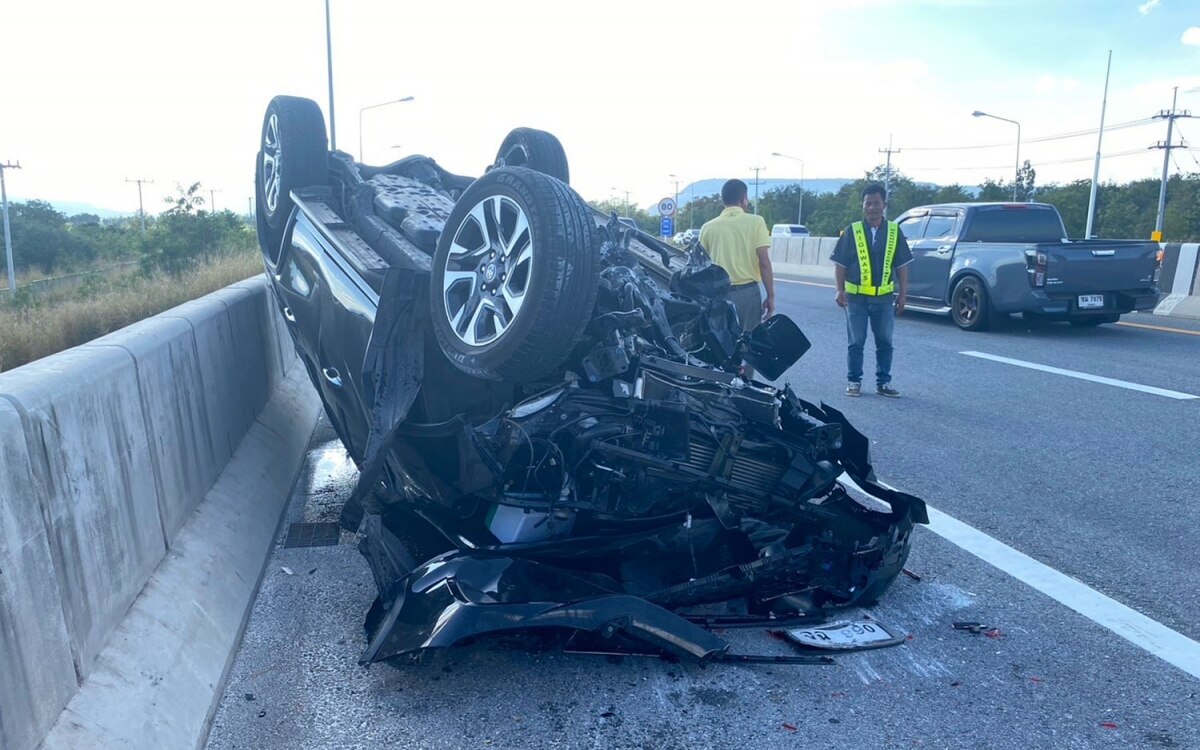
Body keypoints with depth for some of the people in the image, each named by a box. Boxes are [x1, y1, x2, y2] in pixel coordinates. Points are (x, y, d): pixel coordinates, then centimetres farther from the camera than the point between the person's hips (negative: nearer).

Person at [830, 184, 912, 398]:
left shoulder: (894, 232, 5)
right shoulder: (851, 231, 0)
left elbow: (902, 265, 8)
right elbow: (840, 264, 1)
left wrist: (902, 294, 4)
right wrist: (840, 290, -7)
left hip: (884, 297, 2)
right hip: (856, 297, -2)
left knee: (885, 342, 8)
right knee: (856, 342, 5)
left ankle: (883, 383, 18)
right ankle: (854, 381, 14)